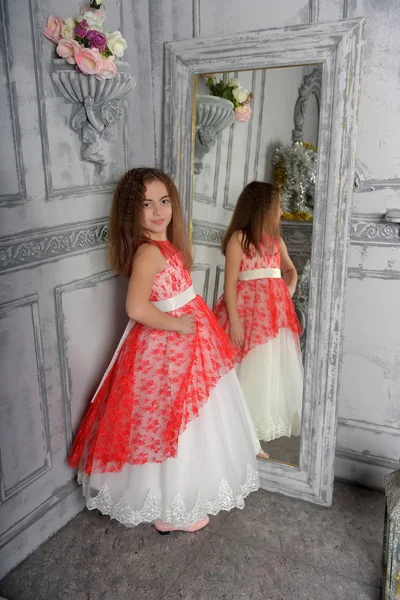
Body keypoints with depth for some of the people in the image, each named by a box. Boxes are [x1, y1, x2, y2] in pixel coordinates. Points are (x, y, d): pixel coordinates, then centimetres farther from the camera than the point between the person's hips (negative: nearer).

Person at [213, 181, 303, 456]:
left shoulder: (276, 240, 13)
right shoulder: (239, 238, -7)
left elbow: (291, 270, 29)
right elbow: (230, 283, -11)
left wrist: (288, 293, 10)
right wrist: (234, 320, -17)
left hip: (275, 312, 7)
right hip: (248, 310, -7)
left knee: (273, 369, 11)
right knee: (250, 371, 1)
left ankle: (261, 428, 26)